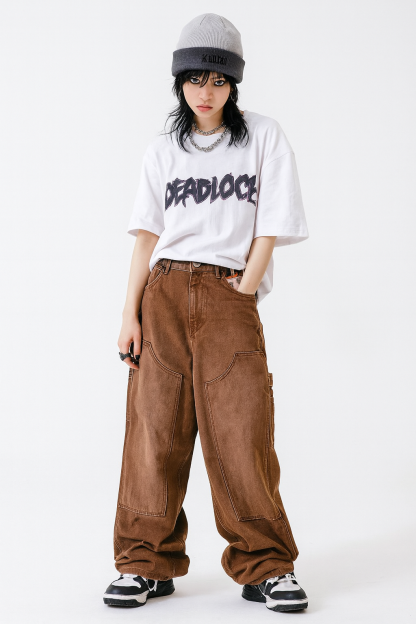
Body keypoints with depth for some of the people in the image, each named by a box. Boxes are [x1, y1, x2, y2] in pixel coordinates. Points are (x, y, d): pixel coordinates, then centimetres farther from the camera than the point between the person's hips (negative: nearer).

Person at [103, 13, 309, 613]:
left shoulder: (264, 136, 7)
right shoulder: (165, 148, 13)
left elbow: (269, 229, 3)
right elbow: (148, 235, 10)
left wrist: (238, 300, -5)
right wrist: (130, 314, 1)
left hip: (230, 297, -2)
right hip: (164, 294, 2)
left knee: (242, 432, -9)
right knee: (155, 429, -3)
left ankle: (266, 566, 3)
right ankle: (148, 564, 8)